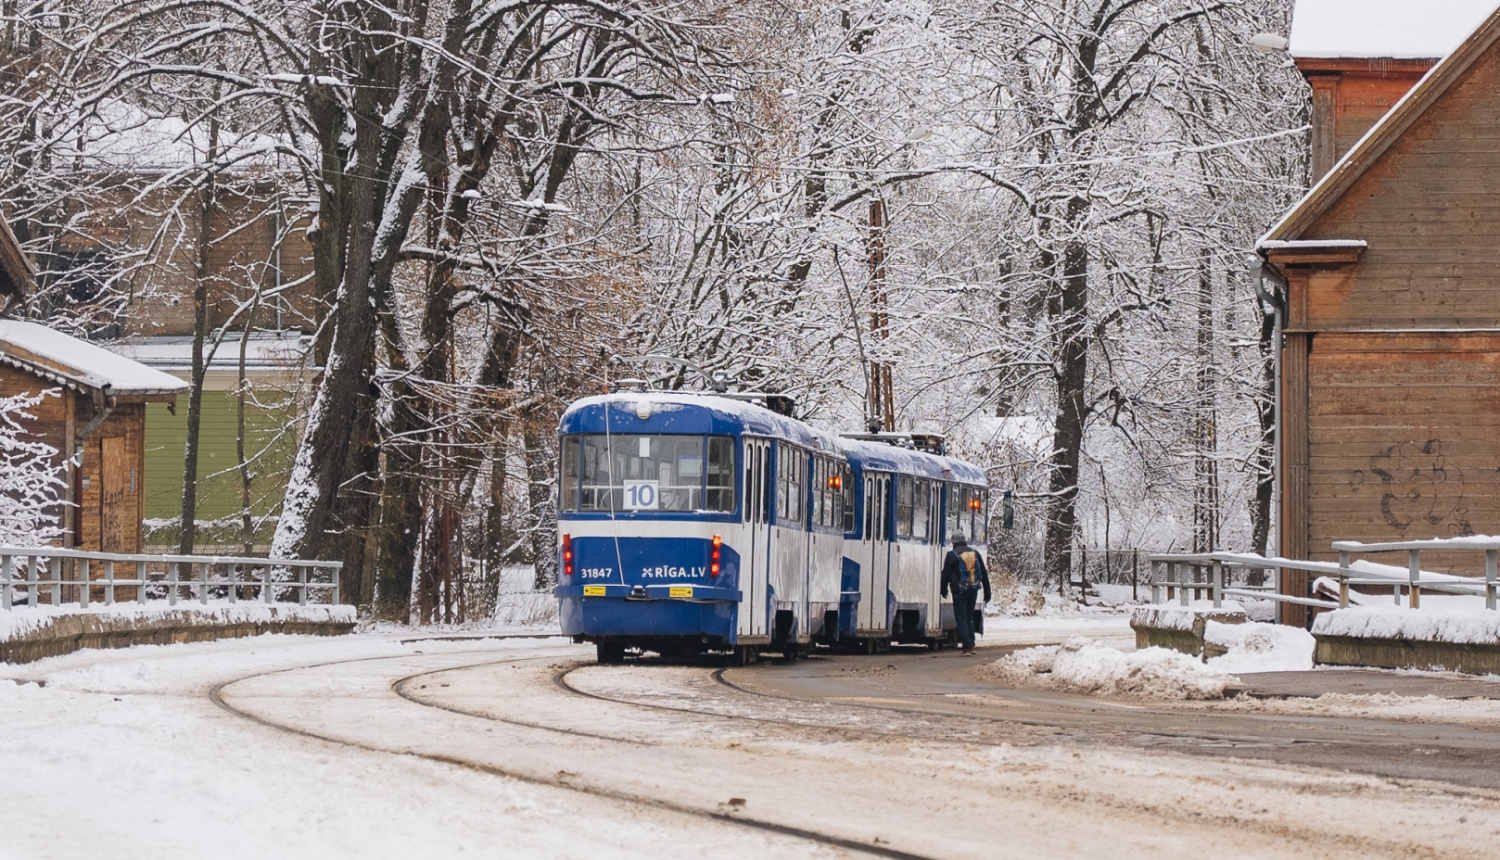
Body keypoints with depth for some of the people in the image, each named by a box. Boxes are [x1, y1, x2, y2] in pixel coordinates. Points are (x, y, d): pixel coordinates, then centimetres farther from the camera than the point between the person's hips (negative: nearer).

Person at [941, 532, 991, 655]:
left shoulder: (952, 555, -6)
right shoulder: (975, 553, 8)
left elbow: (946, 574, -2)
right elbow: (984, 573, 11)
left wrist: (944, 589, 15)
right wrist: (987, 591, 16)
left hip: (960, 590, -5)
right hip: (973, 589, 5)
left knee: (961, 619, -1)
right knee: (970, 618, 17)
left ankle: (967, 646, -9)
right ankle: (971, 645, 14)